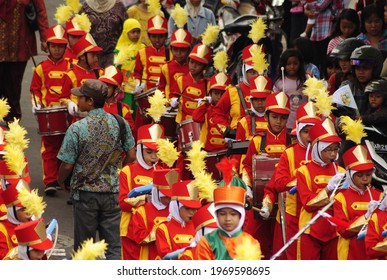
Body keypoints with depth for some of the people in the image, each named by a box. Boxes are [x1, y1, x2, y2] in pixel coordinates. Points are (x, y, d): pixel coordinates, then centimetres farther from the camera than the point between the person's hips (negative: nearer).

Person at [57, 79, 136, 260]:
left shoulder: (77, 129, -16)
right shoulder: (120, 123, -5)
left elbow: (67, 165, -11)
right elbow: (131, 156, 3)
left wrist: (60, 180, 9)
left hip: (85, 192, -2)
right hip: (112, 191, 3)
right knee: (113, 245, 6)